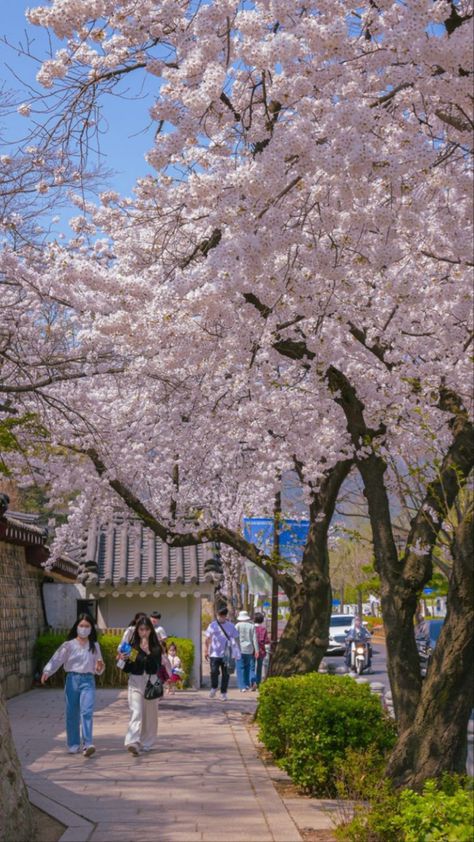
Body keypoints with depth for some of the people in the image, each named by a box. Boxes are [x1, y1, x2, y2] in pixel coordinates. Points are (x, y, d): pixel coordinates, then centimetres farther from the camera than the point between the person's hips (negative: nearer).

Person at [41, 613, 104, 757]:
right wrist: (47, 671, -25)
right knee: (72, 713, 5)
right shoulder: (69, 645, 4)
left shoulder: (95, 646, 11)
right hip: (72, 679, 0)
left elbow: (98, 670, 14)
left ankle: (87, 744, -18)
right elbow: (56, 659, -9)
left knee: (87, 711, -14)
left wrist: (100, 667, -10)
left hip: (88, 680, 0)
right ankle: (73, 744, 18)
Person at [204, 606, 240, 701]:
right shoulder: (212, 625, 3)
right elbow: (207, 639, 7)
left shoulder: (231, 626, 4)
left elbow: (235, 639, 7)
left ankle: (223, 693, 16)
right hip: (214, 653, -1)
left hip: (227, 654, 1)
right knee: (214, 672, -6)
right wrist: (206, 651, -1)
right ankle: (214, 688, 19)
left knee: (225, 674, 4)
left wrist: (237, 653, 1)